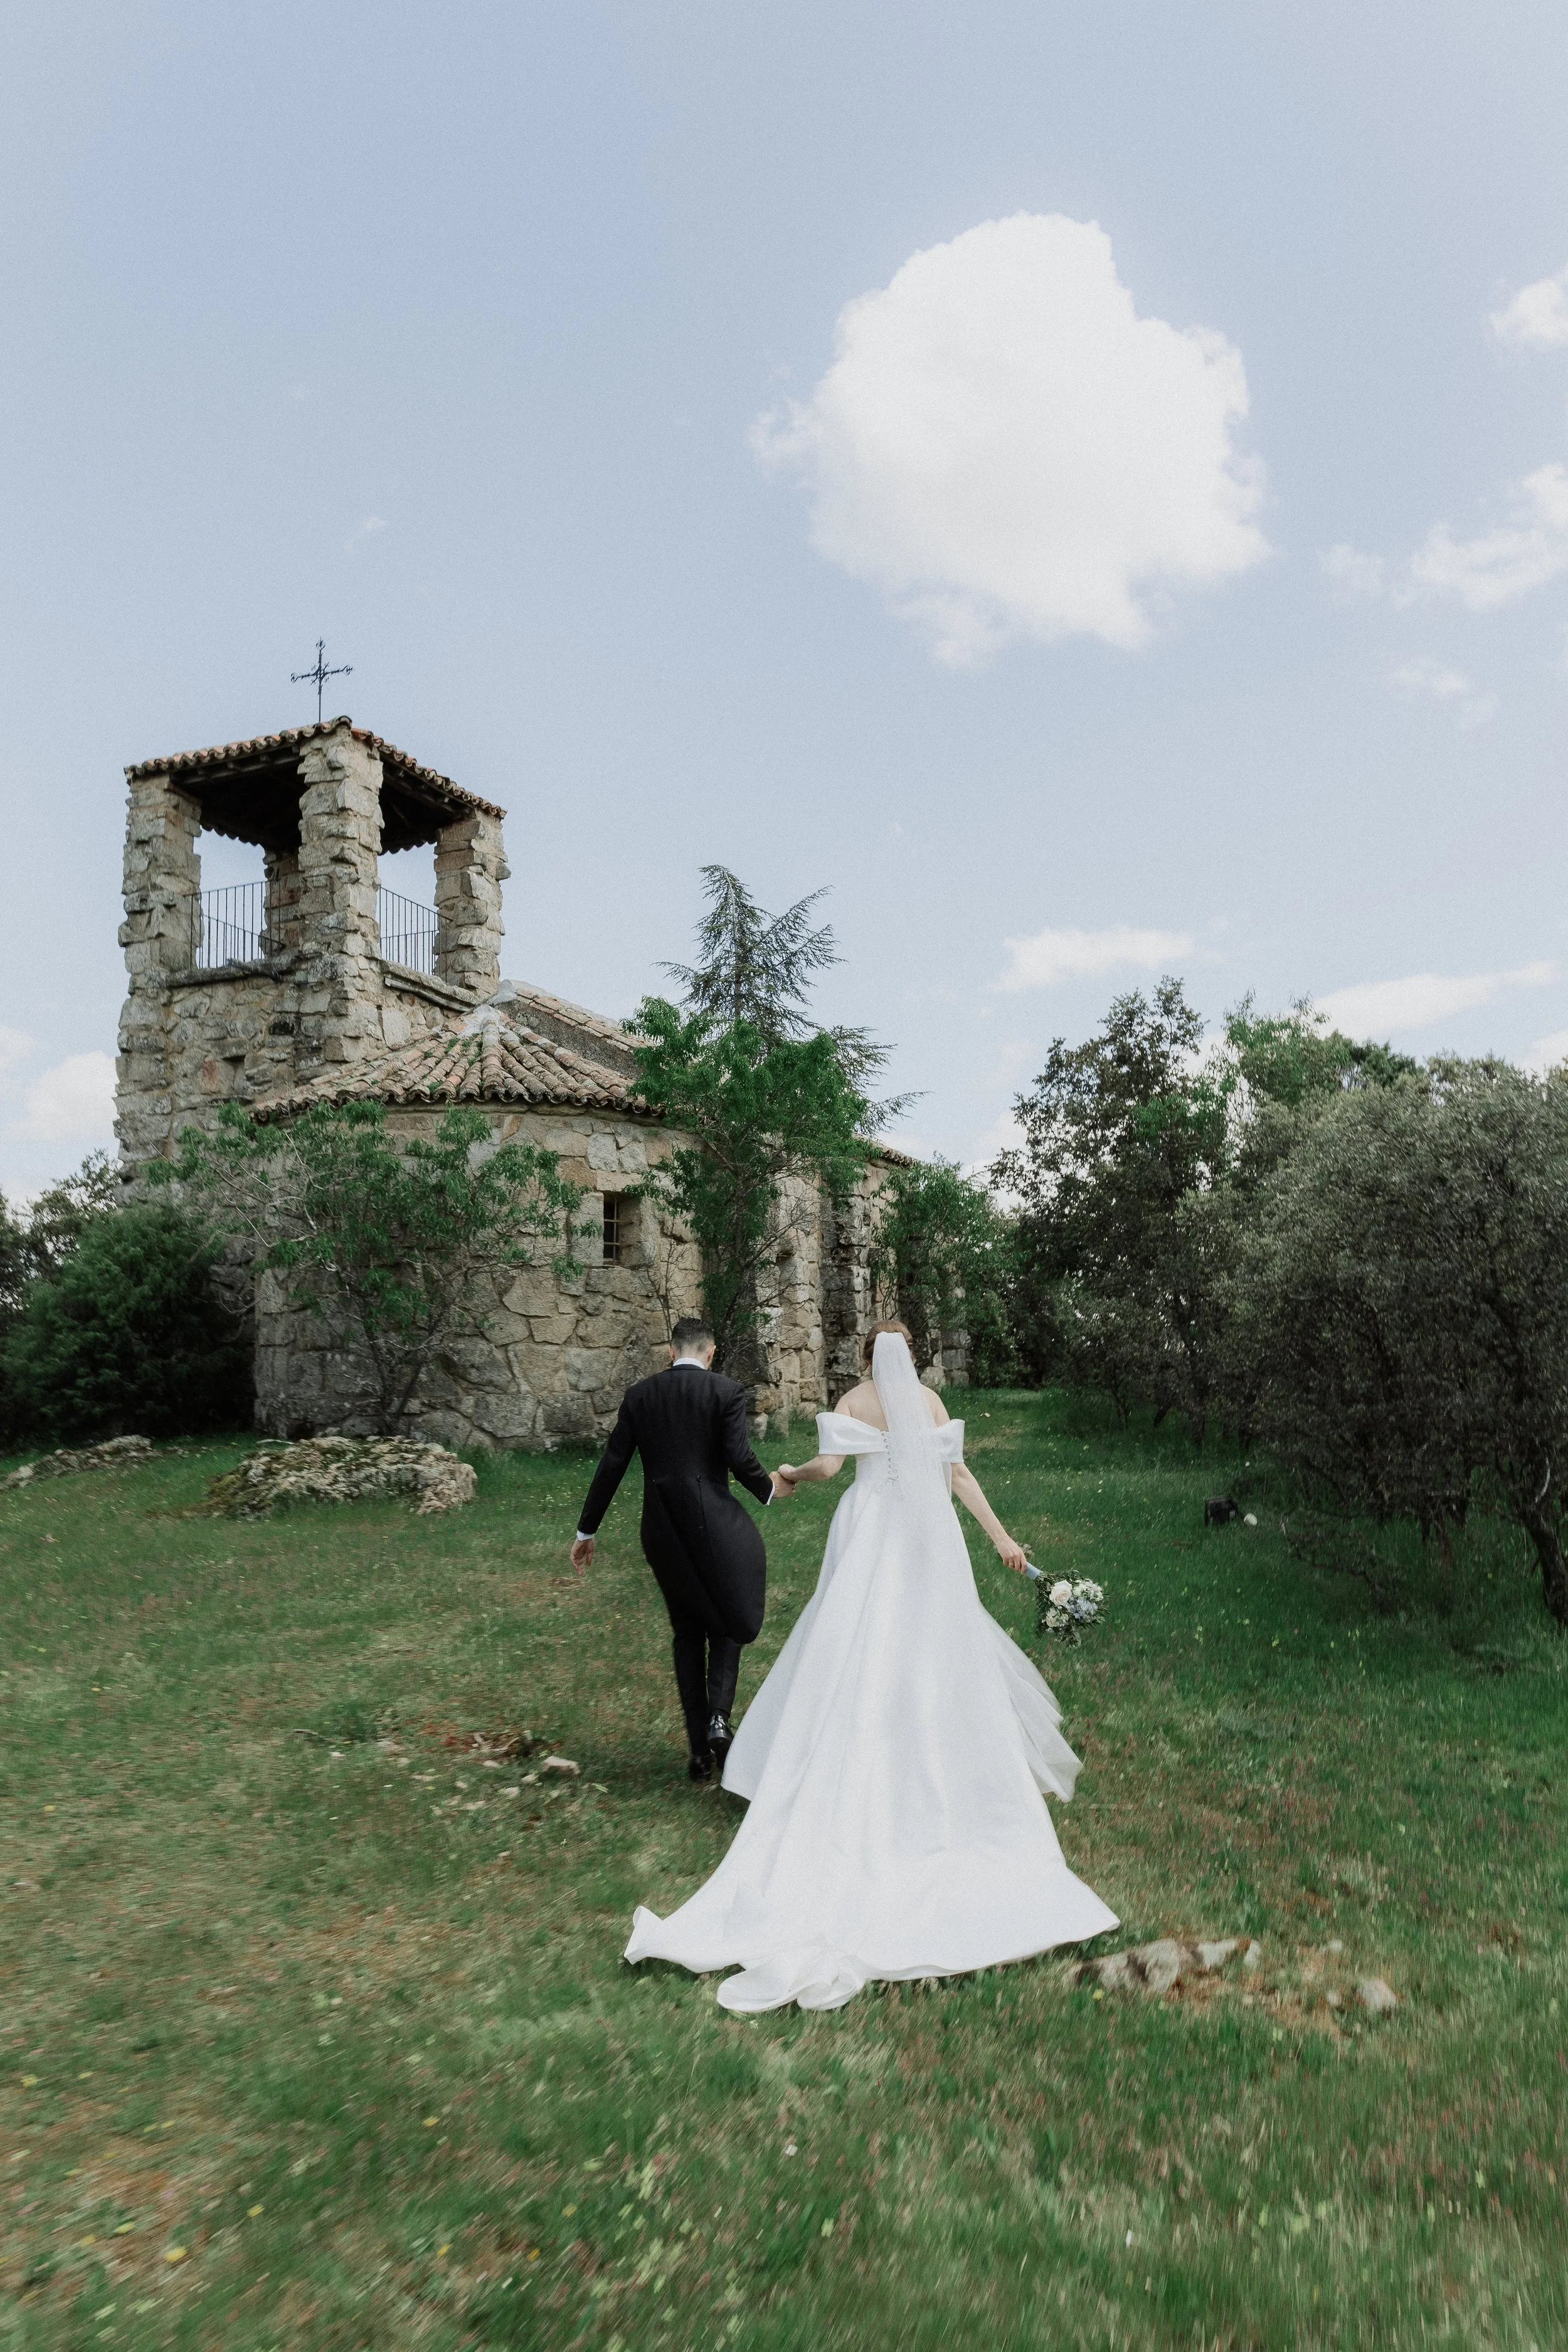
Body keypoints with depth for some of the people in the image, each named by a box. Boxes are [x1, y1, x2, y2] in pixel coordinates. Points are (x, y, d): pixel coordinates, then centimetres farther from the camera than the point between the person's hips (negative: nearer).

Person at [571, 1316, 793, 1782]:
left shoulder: (639, 1394, 4)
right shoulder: (727, 1391, -6)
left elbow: (611, 1466, 4)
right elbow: (740, 1459, -12)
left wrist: (587, 1531, 11)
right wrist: (769, 1488, 9)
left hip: (662, 1531, 3)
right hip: (713, 1524, -3)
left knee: (688, 1632, 18)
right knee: (729, 1621, 18)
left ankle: (699, 1748, 19)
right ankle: (719, 1718, -4)